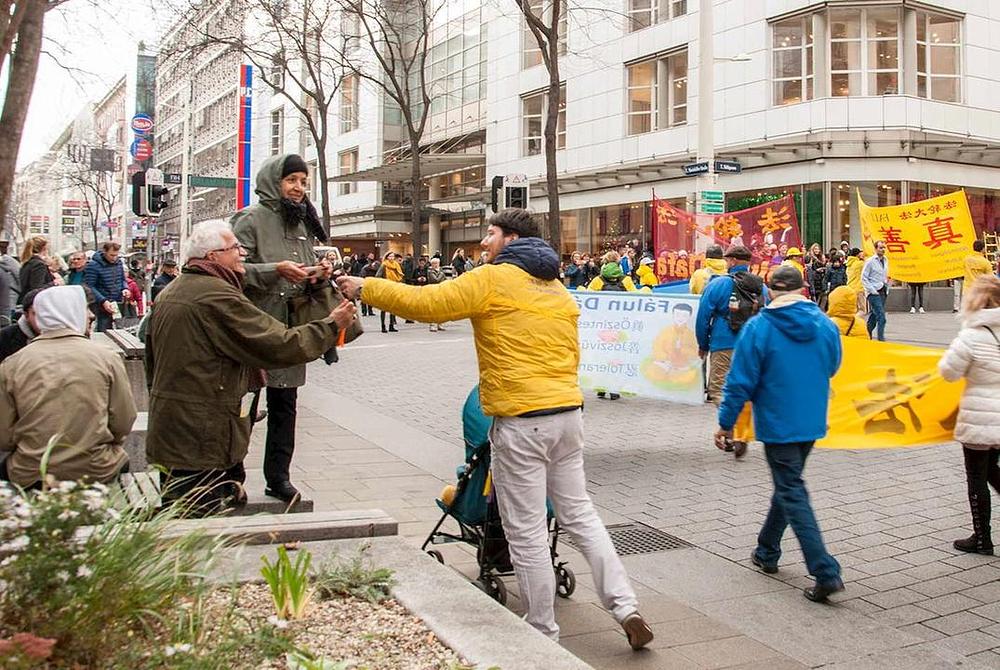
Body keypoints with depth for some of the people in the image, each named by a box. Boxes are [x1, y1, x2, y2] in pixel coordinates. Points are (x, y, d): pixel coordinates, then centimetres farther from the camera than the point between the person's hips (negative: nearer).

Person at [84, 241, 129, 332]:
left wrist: (125, 288, -2)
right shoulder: (93, 266, -12)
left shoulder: (118, 263, 7)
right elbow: (89, 287, -15)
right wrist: (103, 301, -24)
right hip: (101, 307, -6)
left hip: (118, 306, 6)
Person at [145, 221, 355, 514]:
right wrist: (331, 325, -9)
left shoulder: (168, 294, 13)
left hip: (167, 434, 10)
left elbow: (153, 362, 21)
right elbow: (280, 346, -20)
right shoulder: (218, 295, -18)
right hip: (203, 443, -10)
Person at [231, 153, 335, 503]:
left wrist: (320, 270, 4)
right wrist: (276, 269, -22)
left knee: (285, 404, 9)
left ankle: (278, 477, 17)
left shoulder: (304, 221, 16)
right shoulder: (251, 219, -6)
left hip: (291, 326, 7)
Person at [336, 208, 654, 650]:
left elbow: (425, 303, -10)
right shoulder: (560, 290, 18)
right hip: (568, 414, 8)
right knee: (579, 514, 18)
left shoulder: (493, 279, -4)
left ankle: (544, 632, 15)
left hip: (521, 421, -7)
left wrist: (365, 288, 1)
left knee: (526, 533, 4)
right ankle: (626, 607, 16)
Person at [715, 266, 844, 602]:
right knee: (788, 484, 21)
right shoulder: (826, 325, 0)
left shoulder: (758, 328, -14)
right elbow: (832, 367, 15)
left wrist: (726, 422, -2)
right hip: (813, 422, 6)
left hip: (777, 423, -6)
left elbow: (740, 381, -12)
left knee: (792, 493, -1)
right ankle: (767, 552, 36)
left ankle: (826, 572, -8)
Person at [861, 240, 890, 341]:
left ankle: (867, 334, 26)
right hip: (874, 293, -6)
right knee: (881, 317, -14)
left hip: (883, 292, 6)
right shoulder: (870, 261, -7)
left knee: (874, 315, 14)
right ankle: (881, 339, -12)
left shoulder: (886, 260, 12)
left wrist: (887, 288, 11)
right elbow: (863, 278, -8)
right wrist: (872, 290, -14)